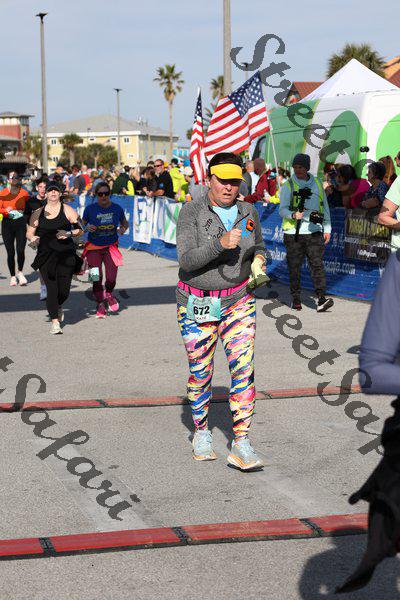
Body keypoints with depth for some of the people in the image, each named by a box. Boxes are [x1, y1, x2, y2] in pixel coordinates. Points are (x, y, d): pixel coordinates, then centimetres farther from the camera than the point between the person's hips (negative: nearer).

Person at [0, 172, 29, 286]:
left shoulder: (24, 193, 2)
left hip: (20, 223, 0)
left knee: (20, 250, -10)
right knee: (10, 252, 0)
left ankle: (20, 272, 16)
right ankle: (12, 276, 16)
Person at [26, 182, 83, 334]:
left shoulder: (68, 211, 4)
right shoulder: (38, 213, 9)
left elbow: (80, 229, 4)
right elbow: (29, 233, 14)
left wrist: (68, 233, -14)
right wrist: (33, 238, -9)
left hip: (66, 255, 0)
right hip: (45, 256, 1)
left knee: (64, 290, 1)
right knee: (51, 289, -8)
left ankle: (58, 307, 36)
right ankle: (55, 321, -3)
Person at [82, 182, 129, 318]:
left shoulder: (117, 208, -5)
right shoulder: (90, 209, -9)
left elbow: (125, 223, 12)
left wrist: (123, 229, -10)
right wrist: (87, 228, -19)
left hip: (111, 247, 1)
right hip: (94, 247, -1)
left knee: (111, 279, -3)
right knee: (97, 278, -1)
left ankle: (109, 293, 33)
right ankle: (100, 303, 22)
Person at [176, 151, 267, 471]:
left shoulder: (248, 212, 2)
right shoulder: (192, 212, -11)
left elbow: (259, 248, 17)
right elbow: (187, 260, -19)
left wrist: (260, 259, -6)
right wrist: (220, 244, -33)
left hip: (238, 301, 2)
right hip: (197, 303, -2)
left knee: (244, 368, -10)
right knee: (200, 373, 8)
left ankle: (241, 444, -7)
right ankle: (202, 432, 31)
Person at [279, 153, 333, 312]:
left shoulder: (317, 184, 12)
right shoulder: (288, 186, 2)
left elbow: (325, 207, 19)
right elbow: (282, 209, -4)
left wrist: (327, 229, 14)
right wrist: (294, 215, -25)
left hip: (314, 232, 2)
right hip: (293, 233, -2)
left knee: (317, 264, -8)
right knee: (294, 267, 2)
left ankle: (321, 299, -14)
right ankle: (296, 299, 13)